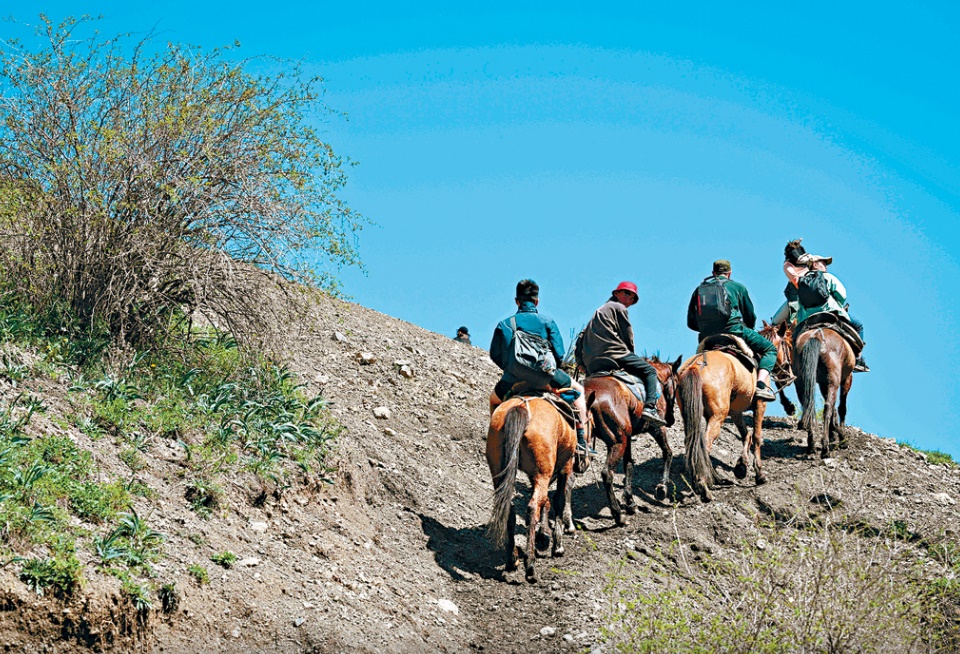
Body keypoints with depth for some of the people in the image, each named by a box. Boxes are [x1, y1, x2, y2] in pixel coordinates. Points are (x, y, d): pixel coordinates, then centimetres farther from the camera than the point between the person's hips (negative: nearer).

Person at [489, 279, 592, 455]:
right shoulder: (547, 322, -1)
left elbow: (495, 355, 4)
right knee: (578, 390, 23)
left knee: (494, 399, 35)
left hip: (512, 381, 2)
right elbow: (559, 355, -4)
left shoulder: (504, 324, 4)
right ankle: (580, 441, 15)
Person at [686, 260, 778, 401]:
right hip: (734, 330, -4)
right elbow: (750, 317, 17)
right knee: (769, 349, 8)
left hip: (707, 338, 4)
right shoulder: (738, 287, 14)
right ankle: (762, 385, -14)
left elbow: (691, 323, 18)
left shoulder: (699, 289, 20)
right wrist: (748, 329, 38)